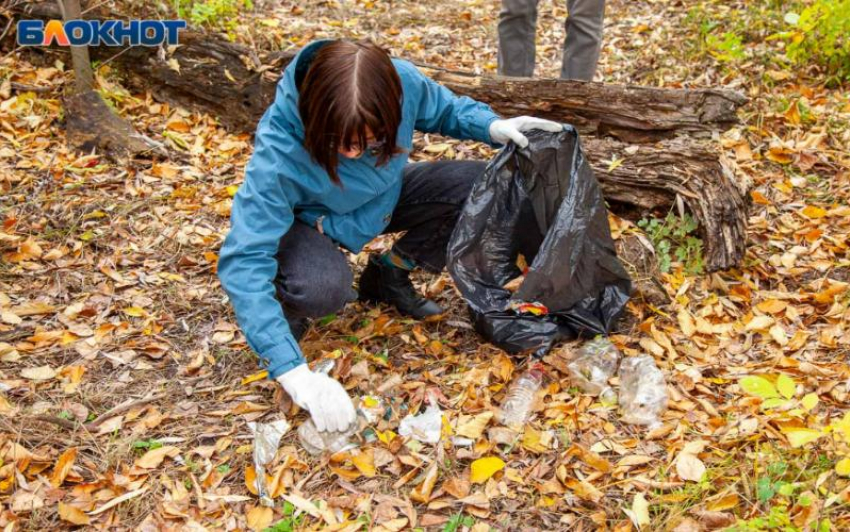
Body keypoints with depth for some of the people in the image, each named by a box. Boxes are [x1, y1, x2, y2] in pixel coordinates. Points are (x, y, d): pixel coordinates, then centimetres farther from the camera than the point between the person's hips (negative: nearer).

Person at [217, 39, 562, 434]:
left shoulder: (402, 82, -28)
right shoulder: (279, 153, -39)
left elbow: (446, 110, -3)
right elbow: (244, 261, -42)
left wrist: (494, 127, -25)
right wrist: (294, 373, -50)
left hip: (382, 199, 5)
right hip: (307, 219, -4)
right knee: (324, 287, -39)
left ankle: (389, 273, 6)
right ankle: (286, 306, 1)